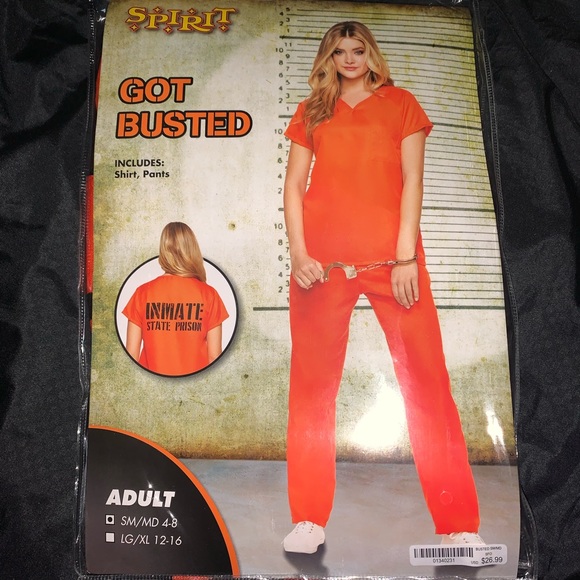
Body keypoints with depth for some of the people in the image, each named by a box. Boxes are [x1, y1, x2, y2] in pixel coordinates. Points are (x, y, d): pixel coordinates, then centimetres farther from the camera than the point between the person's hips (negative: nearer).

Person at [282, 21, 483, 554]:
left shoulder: (401, 104, 16)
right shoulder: (311, 112, 20)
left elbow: (412, 181, 5)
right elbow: (293, 185, 11)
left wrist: (405, 256, -7)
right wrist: (298, 252, -4)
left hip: (392, 256, -1)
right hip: (322, 262, 2)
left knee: (426, 379, -5)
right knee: (312, 385, 1)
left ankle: (460, 526, 8)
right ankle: (310, 521, 14)